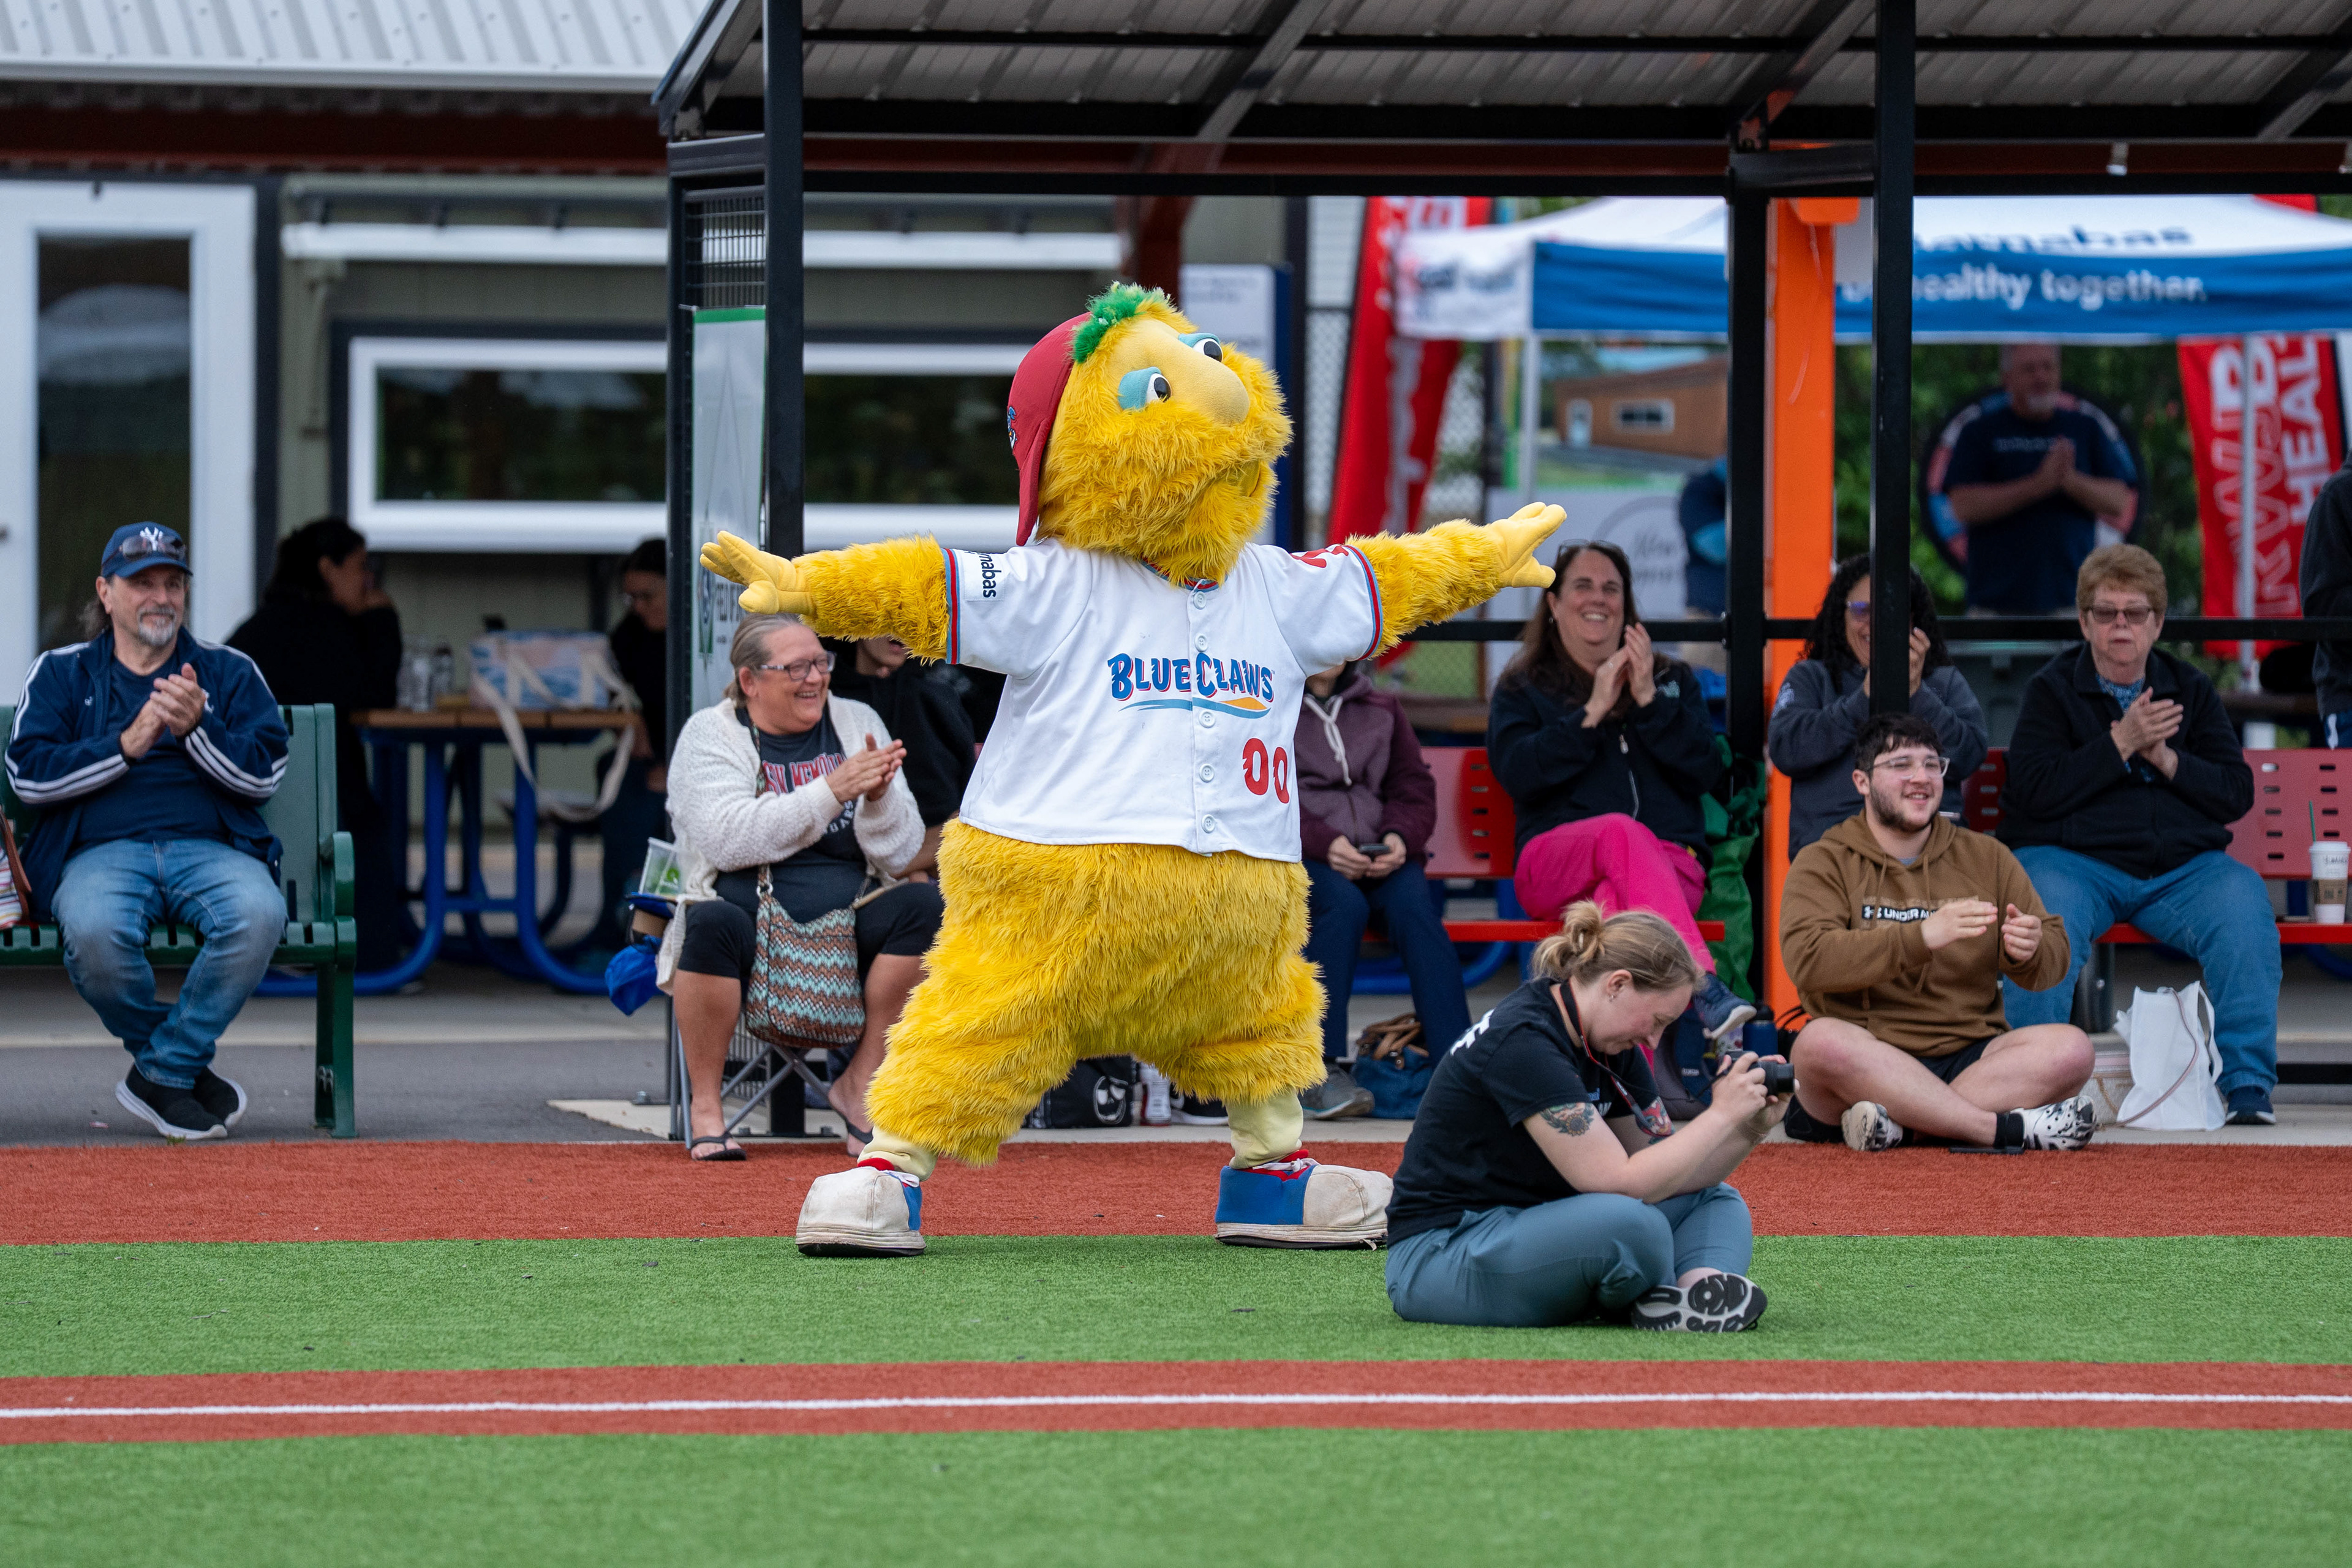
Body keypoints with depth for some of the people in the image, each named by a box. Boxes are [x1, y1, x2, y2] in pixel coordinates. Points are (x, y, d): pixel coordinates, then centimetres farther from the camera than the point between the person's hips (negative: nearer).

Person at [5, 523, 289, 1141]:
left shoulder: (230, 673, 19)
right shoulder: (60, 673, 17)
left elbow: (264, 775, 6)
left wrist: (195, 729, -11)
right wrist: (126, 746, -9)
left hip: (211, 851, 1)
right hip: (101, 852, -1)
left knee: (259, 913, -35)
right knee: (93, 930, -38)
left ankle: (165, 1073, -18)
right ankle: (189, 1068, -12)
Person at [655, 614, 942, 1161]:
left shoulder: (857, 724, 11)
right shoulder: (709, 736, 1)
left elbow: (900, 852, 6)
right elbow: (729, 839, -17)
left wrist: (880, 798, -16)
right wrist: (831, 792, -22)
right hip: (752, 922, -3)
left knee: (923, 905, -24)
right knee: (713, 923, -36)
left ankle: (861, 1081, -9)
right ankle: (704, 1103, -17)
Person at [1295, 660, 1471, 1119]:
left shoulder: (1380, 709, 22)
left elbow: (1414, 787, 16)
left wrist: (1401, 838, -7)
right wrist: (1323, 844, -18)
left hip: (1376, 855, 3)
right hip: (1298, 856, -3)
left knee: (1414, 905, -30)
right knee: (1343, 904, -36)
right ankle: (1318, 1072, -39)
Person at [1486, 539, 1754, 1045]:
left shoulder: (1673, 681, 24)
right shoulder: (1523, 690, 19)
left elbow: (1705, 773, 7)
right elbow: (1518, 775, -2)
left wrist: (1650, 700, -3)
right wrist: (1592, 713, -6)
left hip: (1670, 863, 1)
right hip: (1555, 865, -1)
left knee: (1616, 898, -38)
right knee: (1619, 830, -39)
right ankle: (1705, 986, -57)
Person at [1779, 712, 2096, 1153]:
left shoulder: (1987, 858, 18)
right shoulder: (1823, 863, 7)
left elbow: (2053, 964, 12)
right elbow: (1807, 959, -13)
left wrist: (2028, 953, -14)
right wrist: (1921, 937, -24)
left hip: (1969, 1058, 3)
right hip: (1871, 1059, -3)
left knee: (2071, 1048, -24)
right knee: (1821, 1041, -37)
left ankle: (1896, 1121, -32)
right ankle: (2007, 1128, -36)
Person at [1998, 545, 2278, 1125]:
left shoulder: (2191, 691, 17)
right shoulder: (2051, 690, 8)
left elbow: (2238, 792, 9)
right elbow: (2036, 789, -8)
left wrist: (2168, 760, -7)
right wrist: (2120, 745, -13)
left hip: (2184, 866, 3)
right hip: (2075, 858, -3)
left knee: (2244, 907, -27)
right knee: (2046, 913, -36)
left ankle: (2248, 1086, -22)